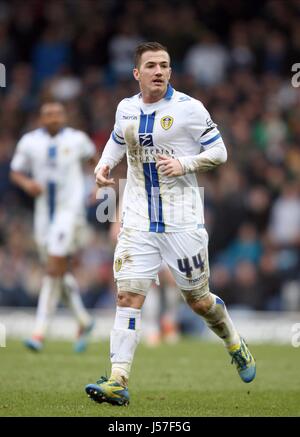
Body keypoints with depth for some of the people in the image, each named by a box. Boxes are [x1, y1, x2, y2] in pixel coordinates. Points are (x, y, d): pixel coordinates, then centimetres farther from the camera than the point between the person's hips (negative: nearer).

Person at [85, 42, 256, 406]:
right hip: (138, 221, 3)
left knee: (197, 299, 7)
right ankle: (118, 382, -14)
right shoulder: (126, 108, 7)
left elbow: (219, 151, -2)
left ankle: (236, 346, 38)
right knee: (128, 296, -10)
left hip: (182, 221, -3)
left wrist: (184, 163, -17)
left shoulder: (189, 108, -7)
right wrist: (104, 164, 8)